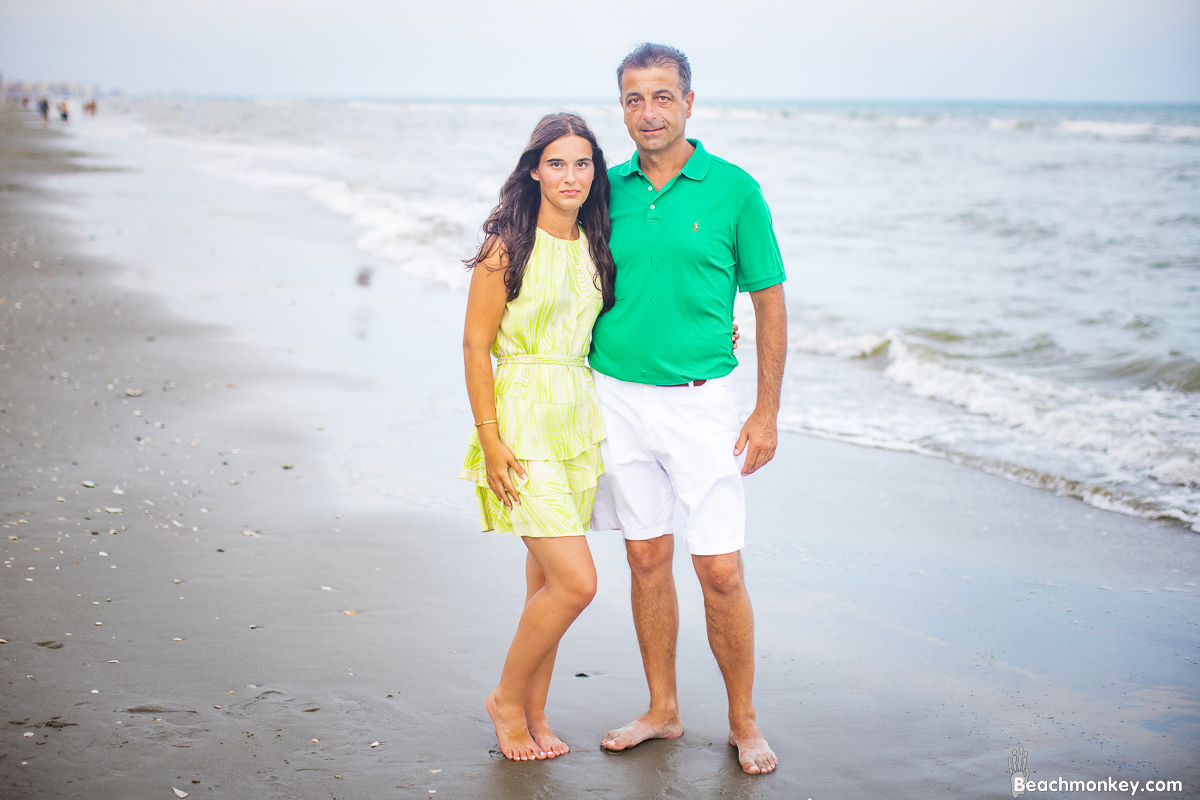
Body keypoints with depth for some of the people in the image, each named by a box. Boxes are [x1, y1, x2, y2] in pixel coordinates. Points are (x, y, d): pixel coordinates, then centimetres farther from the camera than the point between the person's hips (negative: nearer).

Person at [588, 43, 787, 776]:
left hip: (701, 400, -3)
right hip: (618, 398, 3)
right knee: (648, 559, 11)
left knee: (721, 571, -3)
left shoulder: (734, 190, -5)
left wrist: (767, 411, -5)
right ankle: (663, 711, 26)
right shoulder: (608, 190, 4)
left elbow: (770, 303, -1)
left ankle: (745, 723, 15)